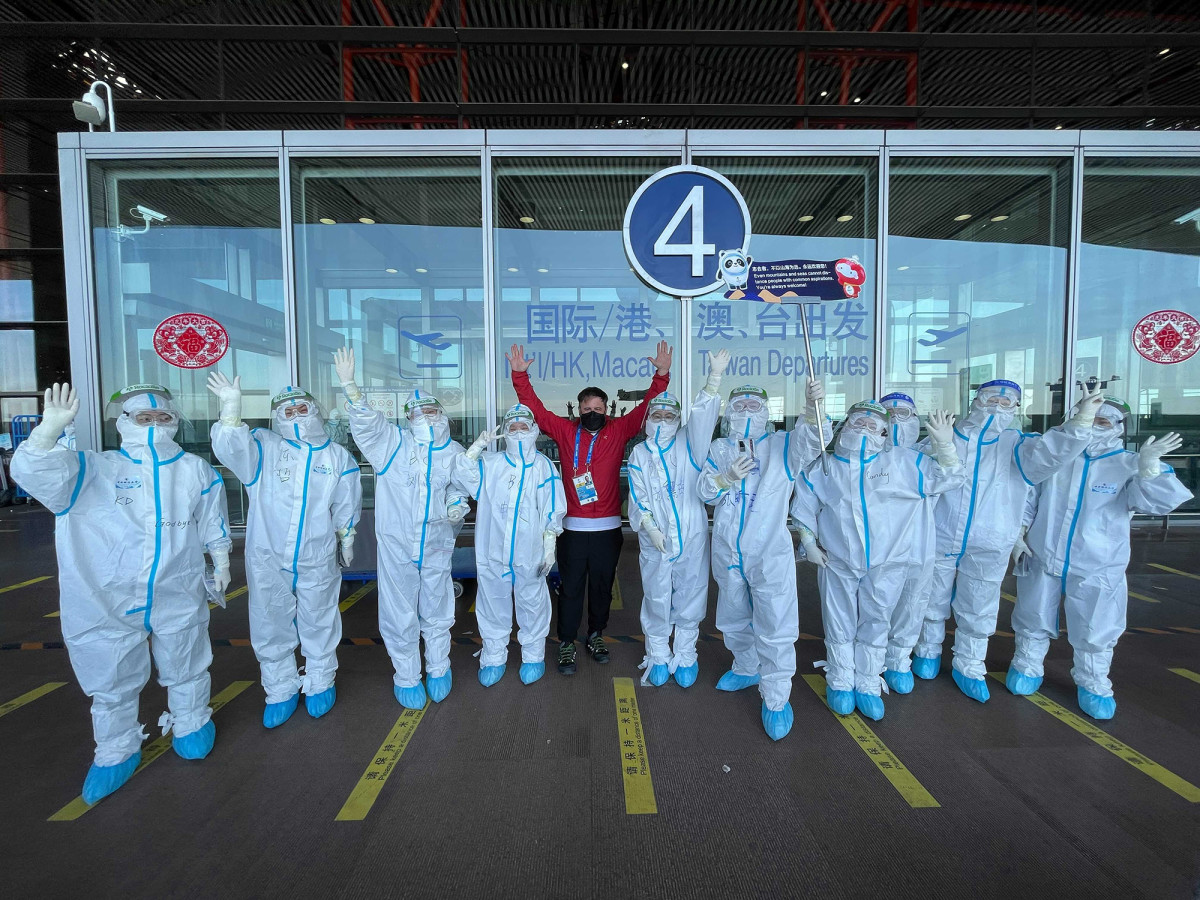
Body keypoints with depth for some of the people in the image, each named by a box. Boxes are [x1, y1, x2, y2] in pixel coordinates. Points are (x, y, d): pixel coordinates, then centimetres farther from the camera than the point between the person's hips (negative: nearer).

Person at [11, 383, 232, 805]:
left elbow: (214, 523, 9)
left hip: (179, 600, 1)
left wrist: (221, 563, 13)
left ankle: (191, 726, 43)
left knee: (185, 672, 18)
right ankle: (117, 753, 38)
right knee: (113, 683, 16)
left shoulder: (195, 470, -1)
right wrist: (51, 427, -39)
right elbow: (32, 471, -23)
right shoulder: (94, 469, -6)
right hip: (107, 603, 0)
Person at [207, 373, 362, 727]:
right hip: (267, 559, 1)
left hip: (317, 561, 0)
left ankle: (320, 685, 33)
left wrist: (346, 540, 15)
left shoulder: (337, 456, 1)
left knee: (318, 624, 13)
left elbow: (347, 507, 9)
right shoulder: (263, 446, -1)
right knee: (271, 626, 13)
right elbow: (230, 449, -22)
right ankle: (281, 691, 31)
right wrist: (231, 409, -35)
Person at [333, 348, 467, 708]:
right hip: (397, 544, -2)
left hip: (436, 546, 2)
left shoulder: (453, 452, 4)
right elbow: (366, 421, -21)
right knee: (400, 614, 9)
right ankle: (406, 677, 30)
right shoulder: (392, 442, -4)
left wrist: (457, 506, -2)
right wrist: (349, 384, -35)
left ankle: (438, 670, 37)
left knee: (436, 611, 15)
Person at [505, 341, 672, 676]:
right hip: (573, 527, -1)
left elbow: (647, 408, 0)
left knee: (602, 586, 15)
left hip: (608, 528, 1)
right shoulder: (565, 431, 2)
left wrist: (661, 376, -10)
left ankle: (595, 636, 34)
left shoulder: (618, 431, 3)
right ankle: (566, 644, 21)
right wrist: (520, 376, -7)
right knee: (571, 588, 7)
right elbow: (535, 409, 0)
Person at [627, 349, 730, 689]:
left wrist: (714, 377, -23)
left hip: (692, 536, 0)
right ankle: (658, 657, 25)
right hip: (654, 539, 0)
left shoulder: (688, 447, 5)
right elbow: (638, 497, -1)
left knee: (689, 596, 7)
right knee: (656, 598, 8)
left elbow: (702, 418, -11)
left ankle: (685, 657, 25)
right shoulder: (639, 454, 6)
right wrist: (650, 527, -15)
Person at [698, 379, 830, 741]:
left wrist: (812, 407, -44)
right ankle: (746, 669, 44)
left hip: (770, 552, -4)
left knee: (774, 626, -5)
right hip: (727, 551, 4)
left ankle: (776, 699, 12)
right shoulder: (720, 448, 7)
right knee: (734, 620, 20)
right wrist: (728, 477, -22)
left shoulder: (781, 445, -2)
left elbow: (809, 441, -24)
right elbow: (704, 490, -1)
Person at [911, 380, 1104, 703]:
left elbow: (1047, 452, -21)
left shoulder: (1015, 446, 0)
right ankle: (928, 652, 36)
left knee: (978, 612, 14)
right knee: (933, 603, 15)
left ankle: (969, 667, 33)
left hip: (988, 549, 1)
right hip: (939, 541, 0)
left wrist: (1080, 422, -36)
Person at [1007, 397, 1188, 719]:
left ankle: (1093, 685, 33)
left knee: (1094, 632, 11)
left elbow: (1159, 502, -21)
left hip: (1097, 569, -1)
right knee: (1033, 621, 16)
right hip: (1042, 560, 1)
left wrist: (1149, 467, -37)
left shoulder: (1129, 465, -5)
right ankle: (1027, 667, 37)